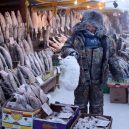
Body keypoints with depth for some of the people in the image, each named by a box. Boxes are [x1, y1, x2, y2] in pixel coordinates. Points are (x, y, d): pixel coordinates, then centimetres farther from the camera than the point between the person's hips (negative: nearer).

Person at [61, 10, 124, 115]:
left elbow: (112, 56, 12)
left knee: (97, 106, 16)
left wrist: (117, 70, 13)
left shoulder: (105, 40, 3)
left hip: (97, 79, 2)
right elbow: (65, 48, -4)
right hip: (81, 78, -2)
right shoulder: (76, 37, -4)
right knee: (80, 105, 14)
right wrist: (70, 51, -27)